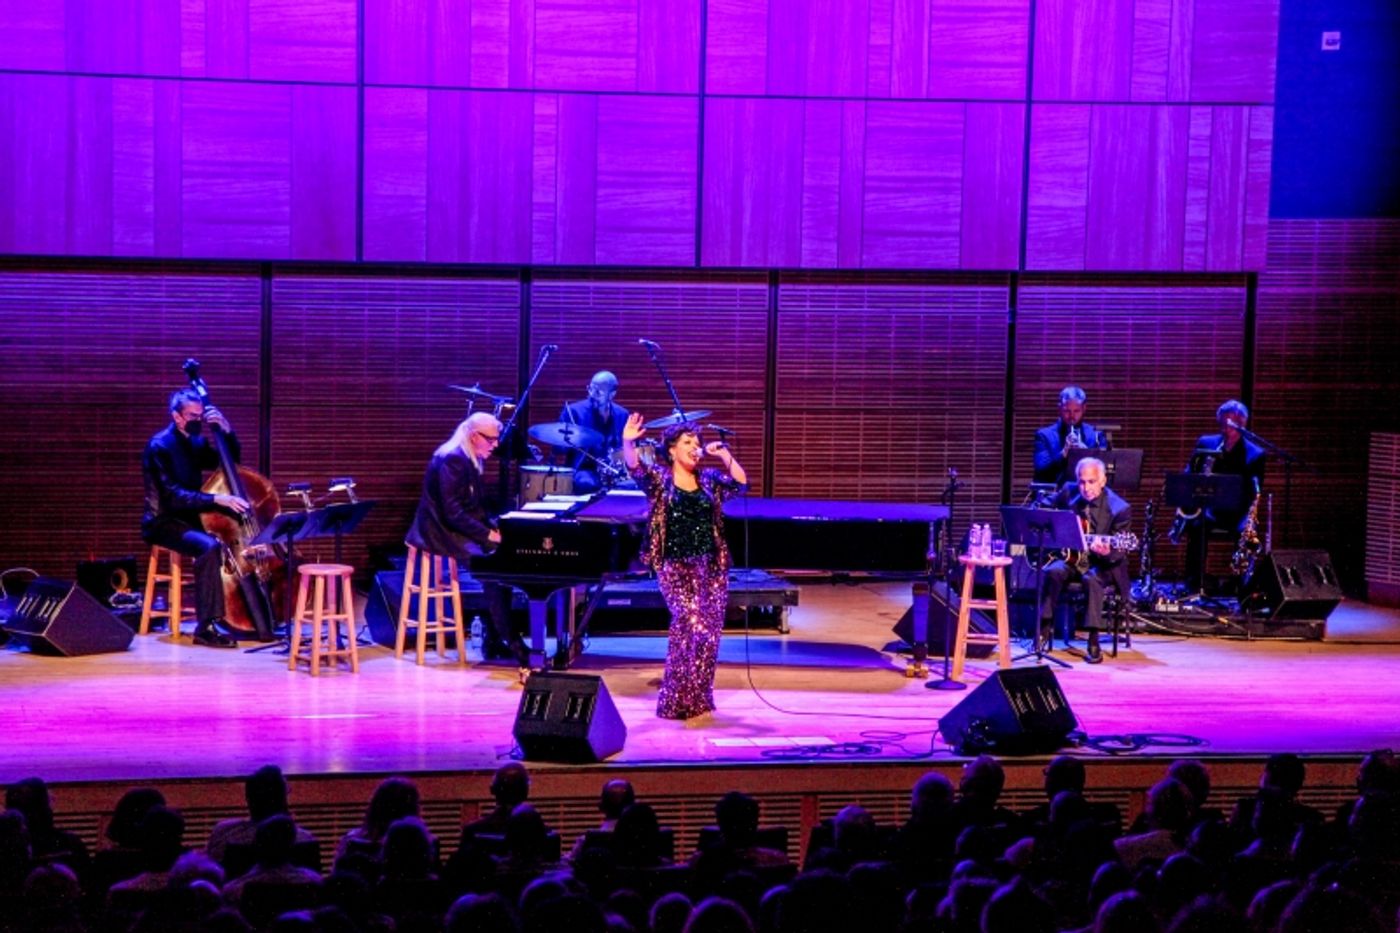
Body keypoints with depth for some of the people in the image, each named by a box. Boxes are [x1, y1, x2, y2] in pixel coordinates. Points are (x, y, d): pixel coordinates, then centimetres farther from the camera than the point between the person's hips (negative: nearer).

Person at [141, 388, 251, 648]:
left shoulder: (196, 443, 9)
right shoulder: (160, 446, -14)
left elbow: (231, 460, 21)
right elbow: (172, 496, -25)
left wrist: (226, 430, 3)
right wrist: (216, 499, -35)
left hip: (190, 518, 8)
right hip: (164, 522, -8)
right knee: (210, 547, -34)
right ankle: (205, 627, -33)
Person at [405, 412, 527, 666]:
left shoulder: (473, 460, 13)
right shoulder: (452, 460, -17)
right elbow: (452, 512, -23)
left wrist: (492, 528, 0)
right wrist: (487, 534, -22)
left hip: (461, 529, 10)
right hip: (443, 533, -10)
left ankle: (495, 640, -6)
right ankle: (511, 643, -22)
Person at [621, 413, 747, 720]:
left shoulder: (709, 478, 12)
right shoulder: (659, 478, 1)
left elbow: (741, 484, 2)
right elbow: (635, 467, -18)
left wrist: (725, 455, -5)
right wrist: (628, 443, -36)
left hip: (711, 567, 5)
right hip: (675, 567, -5)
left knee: (710, 632, 4)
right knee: (693, 625, -18)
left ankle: (699, 698, 19)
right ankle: (678, 701, -6)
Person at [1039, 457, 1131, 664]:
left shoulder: (1119, 509, -15)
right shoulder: (1068, 493, -3)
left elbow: (1118, 553, -14)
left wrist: (1106, 552, -37)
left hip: (1102, 563, -3)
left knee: (1092, 578, -35)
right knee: (1054, 571, -29)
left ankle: (1093, 643, -30)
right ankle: (1043, 629, -18)